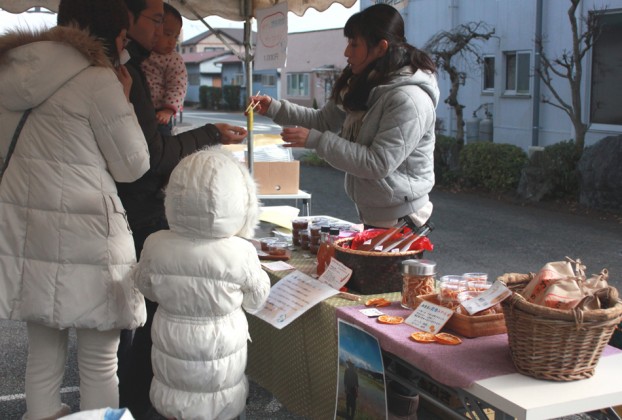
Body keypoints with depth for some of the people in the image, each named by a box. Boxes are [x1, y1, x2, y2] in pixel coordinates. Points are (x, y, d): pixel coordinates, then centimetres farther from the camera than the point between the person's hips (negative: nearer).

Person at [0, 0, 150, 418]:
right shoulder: (98, 81, -11)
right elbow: (133, 166, -5)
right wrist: (124, 99, 5)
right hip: (82, 233, -7)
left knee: (43, 354, 15)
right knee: (99, 362, 5)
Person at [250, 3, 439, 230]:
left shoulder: (409, 99, -23)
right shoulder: (365, 87, 6)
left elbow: (378, 164, -27)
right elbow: (324, 120, 13)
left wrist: (315, 140, -24)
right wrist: (275, 108, 0)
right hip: (372, 216, 9)